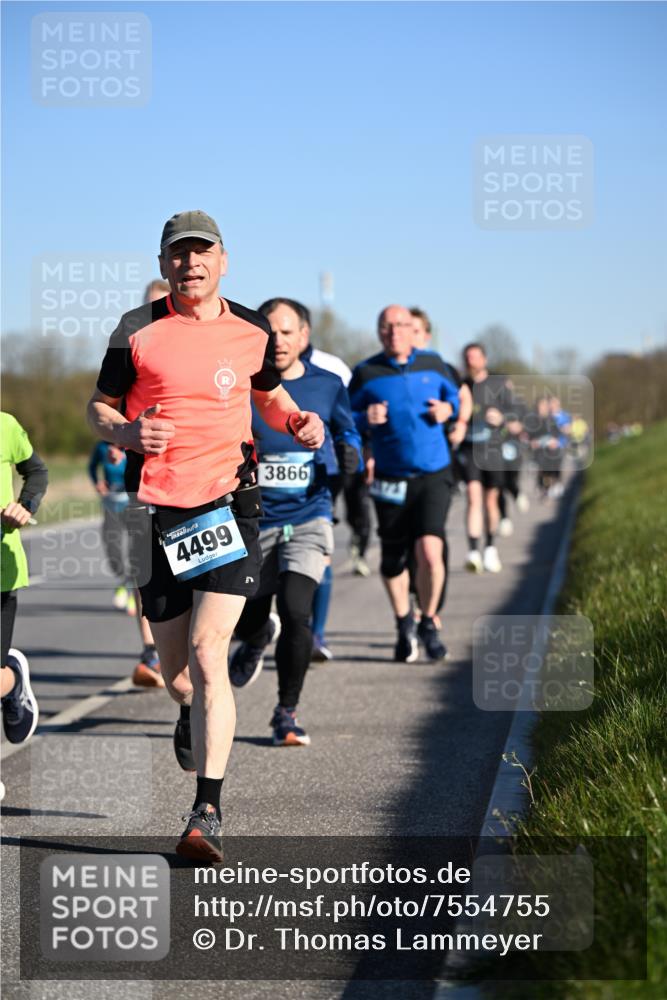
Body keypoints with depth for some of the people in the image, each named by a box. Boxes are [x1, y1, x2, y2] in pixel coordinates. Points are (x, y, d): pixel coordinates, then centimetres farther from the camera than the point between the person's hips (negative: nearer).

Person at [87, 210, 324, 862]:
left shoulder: (252, 332, 8)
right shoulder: (137, 330, 2)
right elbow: (98, 406, 9)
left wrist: (296, 422, 4)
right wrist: (127, 432, -13)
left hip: (229, 504, -1)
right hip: (158, 509, 1)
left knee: (208, 650, -15)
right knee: (173, 667, 8)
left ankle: (207, 813, -14)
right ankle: (194, 716, 48)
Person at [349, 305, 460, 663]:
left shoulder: (432, 364, 5)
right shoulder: (365, 373, -1)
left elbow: (453, 395, 21)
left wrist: (447, 409, -2)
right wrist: (365, 419, -17)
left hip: (433, 475, 0)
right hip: (390, 481, 0)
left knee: (429, 550, -17)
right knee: (393, 562, 9)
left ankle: (428, 623, 6)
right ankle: (404, 624, 35)